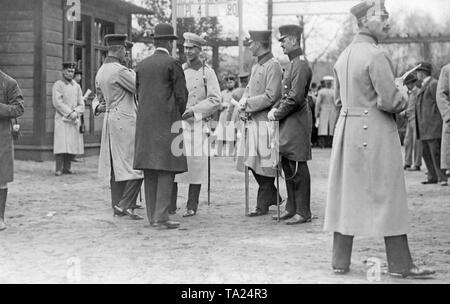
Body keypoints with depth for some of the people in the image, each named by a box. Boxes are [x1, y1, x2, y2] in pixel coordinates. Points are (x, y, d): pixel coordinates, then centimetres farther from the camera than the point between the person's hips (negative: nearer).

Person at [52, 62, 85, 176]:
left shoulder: (77, 86, 15)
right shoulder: (58, 85, 2)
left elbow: (81, 105, 11)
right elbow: (57, 103, -7)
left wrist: (75, 113, -8)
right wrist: (69, 113, -14)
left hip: (75, 120, 5)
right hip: (62, 119, -4)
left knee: (73, 144, 0)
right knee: (61, 144, -11)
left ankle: (67, 167, 7)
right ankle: (59, 169, -9)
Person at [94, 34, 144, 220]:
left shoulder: (100, 72, 14)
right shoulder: (120, 71, -16)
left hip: (110, 119, 10)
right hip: (125, 120, -9)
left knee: (116, 165, 10)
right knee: (137, 164, -7)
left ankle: (117, 207, 13)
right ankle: (126, 205, -11)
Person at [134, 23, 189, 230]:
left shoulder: (142, 65, 11)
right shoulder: (172, 63, -6)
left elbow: (139, 94, 14)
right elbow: (181, 95, -6)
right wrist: (178, 116, 10)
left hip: (145, 123, 6)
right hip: (167, 122, -6)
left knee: (150, 170, 8)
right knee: (167, 169, -5)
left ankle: (152, 216, 11)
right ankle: (161, 216, -11)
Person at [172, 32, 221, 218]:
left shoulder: (207, 73, 1)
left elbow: (215, 101, -4)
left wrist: (193, 111, -13)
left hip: (196, 124, -3)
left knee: (195, 165, -2)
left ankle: (192, 206, 6)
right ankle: (170, 205, 4)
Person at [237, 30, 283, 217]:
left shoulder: (273, 66, -11)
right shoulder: (256, 67, 17)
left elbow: (271, 97, -18)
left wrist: (248, 104, -14)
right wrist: (243, 103, -1)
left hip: (265, 122, -9)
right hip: (252, 122, 9)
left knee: (264, 166, -2)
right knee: (251, 163, 11)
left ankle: (263, 205, 6)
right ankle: (273, 197, 25)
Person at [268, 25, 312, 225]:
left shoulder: (301, 65, -15)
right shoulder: (292, 64, 16)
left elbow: (295, 98, -21)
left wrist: (277, 114, -12)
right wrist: (276, 109, 7)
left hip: (297, 122, -10)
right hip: (288, 123, 10)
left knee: (298, 169, -5)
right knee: (287, 166, 14)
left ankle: (303, 213, 1)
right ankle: (292, 208, 22)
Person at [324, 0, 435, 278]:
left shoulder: (344, 56, 11)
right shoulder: (376, 56, -15)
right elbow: (391, 101, -19)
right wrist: (402, 92, 1)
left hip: (347, 128, 8)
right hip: (375, 132, -8)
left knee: (346, 194, 11)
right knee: (388, 196, 0)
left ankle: (340, 261, 15)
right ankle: (400, 264, 6)